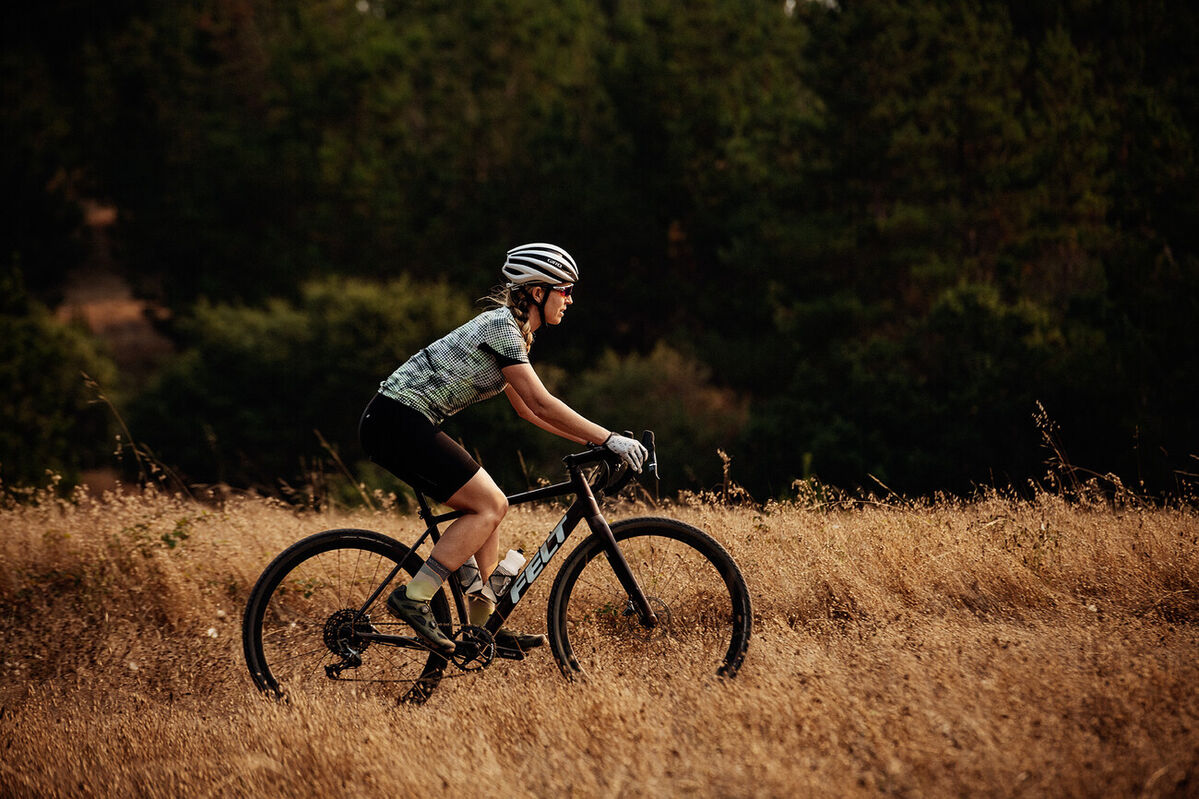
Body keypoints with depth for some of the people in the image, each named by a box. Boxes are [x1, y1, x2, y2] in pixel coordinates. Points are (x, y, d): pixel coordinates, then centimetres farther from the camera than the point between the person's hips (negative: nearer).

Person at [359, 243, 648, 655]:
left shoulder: (512, 329, 16)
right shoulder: (501, 326, -14)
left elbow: (528, 408, 21)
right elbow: (541, 404, -19)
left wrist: (594, 440, 14)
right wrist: (609, 439, -17)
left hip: (403, 424, 10)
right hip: (398, 422, -10)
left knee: (489, 505, 9)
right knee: (489, 506, -11)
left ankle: (482, 627, 10)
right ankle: (413, 598, -12)